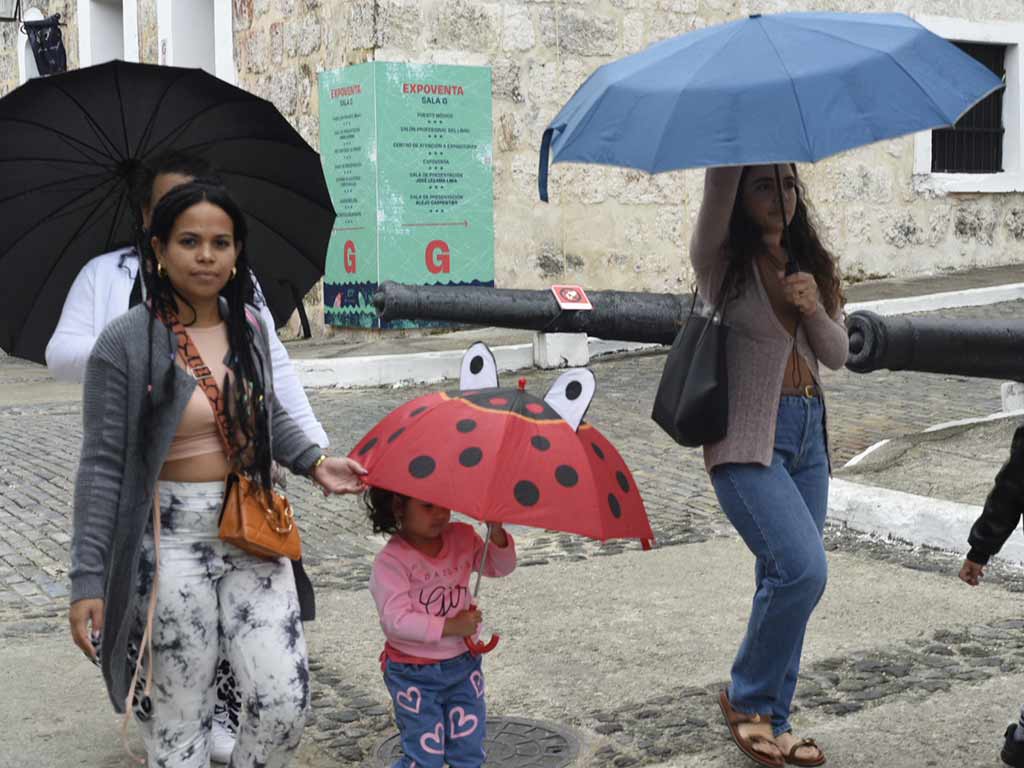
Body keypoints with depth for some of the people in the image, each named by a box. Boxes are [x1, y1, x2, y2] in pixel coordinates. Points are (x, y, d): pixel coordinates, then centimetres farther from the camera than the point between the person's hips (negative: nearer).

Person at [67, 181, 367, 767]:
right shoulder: (126, 342, -10)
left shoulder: (251, 327, 5)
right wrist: (88, 580, -11)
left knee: (287, 704, 0)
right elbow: (102, 466, -9)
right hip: (171, 542, -4)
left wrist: (315, 463, 3)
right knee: (180, 716, 6)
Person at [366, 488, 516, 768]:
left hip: (464, 664, 5)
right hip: (414, 675, -5)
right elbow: (397, 620, -25)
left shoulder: (463, 538, -3)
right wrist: (450, 627, -25)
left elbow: (501, 567, 5)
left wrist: (496, 532, -15)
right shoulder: (391, 561, -20)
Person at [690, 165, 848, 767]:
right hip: (746, 438, -6)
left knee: (786, 580, 8)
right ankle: (746, 698, 5)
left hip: (809, 431, 6)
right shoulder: (722, 261, -7)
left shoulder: (809, 264, 10)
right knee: (804, 570, -18)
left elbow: (838, 355, 6)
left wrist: (814, 308, -12)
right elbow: (718, 185, -24)